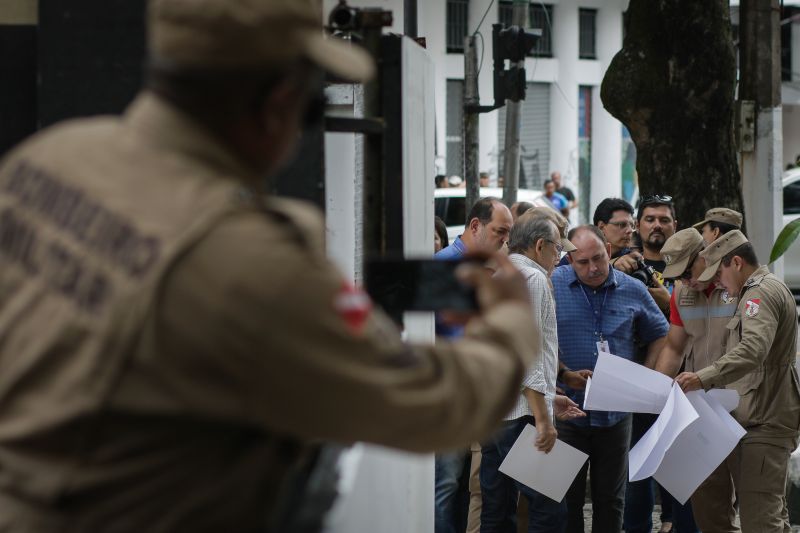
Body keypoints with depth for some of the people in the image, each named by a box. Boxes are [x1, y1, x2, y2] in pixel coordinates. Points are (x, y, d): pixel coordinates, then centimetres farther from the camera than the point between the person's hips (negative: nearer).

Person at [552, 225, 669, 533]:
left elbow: (659, 335, 15)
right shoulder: (552, 286, -6)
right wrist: (565, 375, -15)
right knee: (567, 496, 3)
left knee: (610, 497, 10)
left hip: (616, 413, 2)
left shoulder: (632, 290, 3)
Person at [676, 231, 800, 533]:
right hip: (759, 417, 11)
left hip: (765, 420, -11)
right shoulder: (765, 290, 22)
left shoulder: (761, 293, -13)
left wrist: (704, 378, -36)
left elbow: (752, 351, -30)